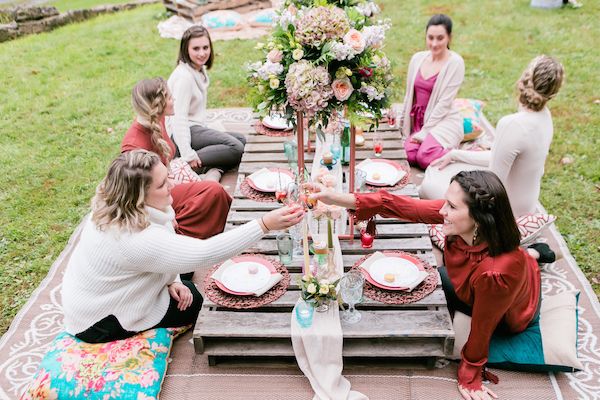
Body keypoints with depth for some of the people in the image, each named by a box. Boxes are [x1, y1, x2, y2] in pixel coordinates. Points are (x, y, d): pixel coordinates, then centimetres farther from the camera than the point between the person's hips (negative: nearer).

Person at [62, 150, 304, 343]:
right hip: (98, 323, -8)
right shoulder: (136, 239, -39)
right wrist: (264, 225, -44)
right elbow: (204, 254, -41)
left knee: (184, 289, 11)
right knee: (192, 302, 1)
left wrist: (170, 280, -8)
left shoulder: (114, 209, -11)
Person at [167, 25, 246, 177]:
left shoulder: (200, 70, 11)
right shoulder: (184, 76, -19)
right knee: (236, 149, -21)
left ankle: (213, 170, -7)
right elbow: (179, 118, -24)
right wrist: (188, 155, -27)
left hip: (197, 127, 10)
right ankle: (184, 164, -21)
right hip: (187, 132, -10)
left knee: (241, 140, 13)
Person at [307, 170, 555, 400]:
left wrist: (469, 377, -15)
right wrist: (337, 199, -37)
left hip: (512, 316, -4)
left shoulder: (495, 273, -48)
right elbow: (409, 208, -31)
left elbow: (481, 332, -33)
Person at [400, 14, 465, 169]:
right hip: (418, 120, 4)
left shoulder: (455, 62, -10)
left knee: (425, 158, -28)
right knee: (410, 155, -24)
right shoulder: (417, 58, 6)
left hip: (444, 121, -4)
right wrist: (403, 126, 13)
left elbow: (445, 102, -14)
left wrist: (424, 132, -16)